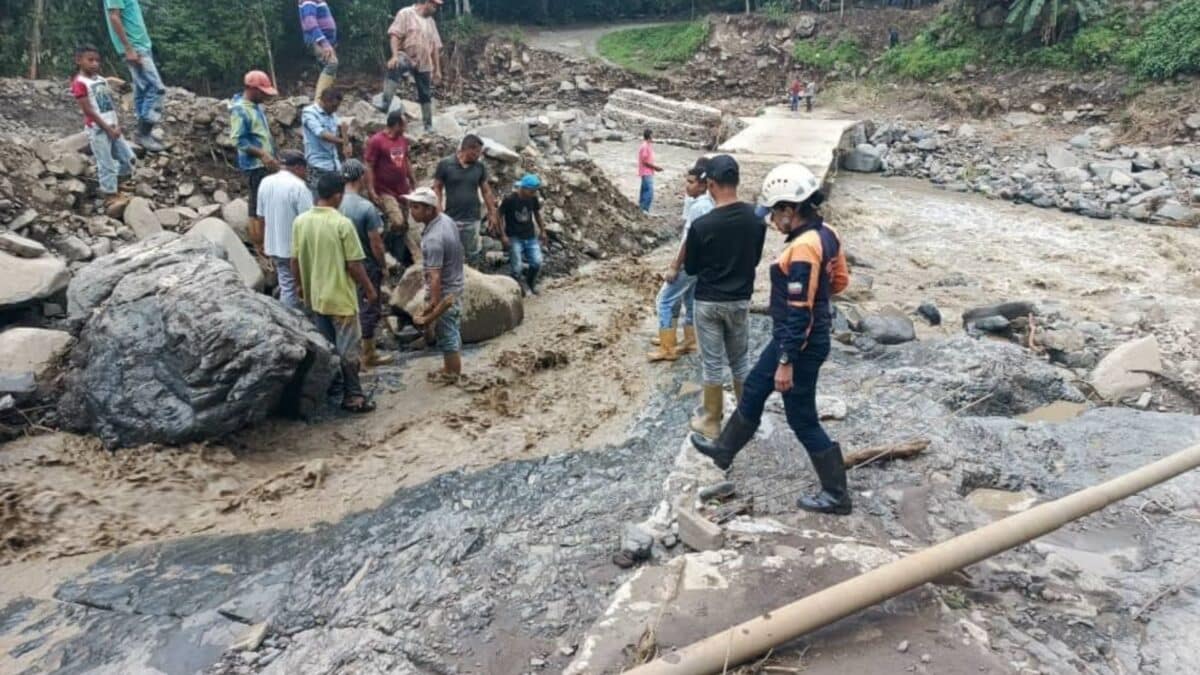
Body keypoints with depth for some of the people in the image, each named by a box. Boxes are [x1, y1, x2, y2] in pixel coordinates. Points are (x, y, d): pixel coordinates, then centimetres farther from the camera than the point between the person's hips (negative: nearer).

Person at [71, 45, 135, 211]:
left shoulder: (102, 80, 12)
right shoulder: (79, 83, -10)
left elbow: (111, 104, 12)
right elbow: (88, 110, -14)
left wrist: (117, 125, 1)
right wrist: (107, 128, -15)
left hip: (113, 127, 7)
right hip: (97, 130, -7)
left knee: (128, 158, 9)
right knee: (107, 164, -2)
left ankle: (111, 188, 25)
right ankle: (110, 196, 9)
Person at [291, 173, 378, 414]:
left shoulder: (300, 221, -1)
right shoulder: (342, 224, -18)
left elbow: (295, 260, 6)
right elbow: (354, 264, -16)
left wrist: (300, 286, 21)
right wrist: (370, 289, -3)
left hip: (315, 295, 6)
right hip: (340, 297, -6)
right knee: (349, 347, 3)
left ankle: (328, 385, 32)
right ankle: (352, 396, 7)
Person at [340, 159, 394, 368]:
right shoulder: (366, 207, -23)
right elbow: (376, 244, -19)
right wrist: (384, 265, -4)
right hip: (366, 266, -6)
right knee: (369, 308, 8)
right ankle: (369, 355, 18)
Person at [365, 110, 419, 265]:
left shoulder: (403, 140, 6)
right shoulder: (376, 141, -14)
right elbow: (369, 167, -13)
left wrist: (413, 182, 18)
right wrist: (372, 192, -18)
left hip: (404, 191, 7)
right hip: (385, 191, -7)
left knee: (411, 225, 9)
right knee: (397, 222, -18)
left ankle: (419, 260, 15)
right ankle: (386, 249, 9)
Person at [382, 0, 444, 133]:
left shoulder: (430, 21, 16)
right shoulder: (406, 13, -4)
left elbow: (435, 47, 18)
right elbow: (395, 34, -12)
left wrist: (437, 70, 15)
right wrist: (395, 55, -27)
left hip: (424, 64, 6)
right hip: (406, 57, -6)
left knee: (425, 96, 8)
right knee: (394, 68, -38)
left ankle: (428, 126, 18)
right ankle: (385, 105, -43)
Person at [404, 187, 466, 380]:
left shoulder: (433, 239, -31)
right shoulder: (446, 219, -2)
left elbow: (435, 276, -31)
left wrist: (433, 302, -26)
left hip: (444, 292, -9)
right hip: (455, 284, 9)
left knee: (446, 334, 6)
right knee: (452, 331, 22)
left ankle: (452, 375, 20)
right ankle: (451, 368, 37)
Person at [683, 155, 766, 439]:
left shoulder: (701, 225, -20)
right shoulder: (756, 219, -7)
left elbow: (690, 268, -6)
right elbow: (755, 258, 7)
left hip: (708, 302, -3)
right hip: (740, 300, 4)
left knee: (713, 364, 8)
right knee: (741, 361, 17)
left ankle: (711, 422, 20)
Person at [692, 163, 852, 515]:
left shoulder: (803, 248, -28)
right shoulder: (826, 234, 1)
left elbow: (798, 313, -27)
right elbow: (840, 280, 14)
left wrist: (786, 362, -24)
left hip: (800, 345, -10)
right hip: (792, 337, 10)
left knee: (802, 420, 5)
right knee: (754, 389, 23)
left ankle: (836, 495, 20)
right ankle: (724, 449, 43)